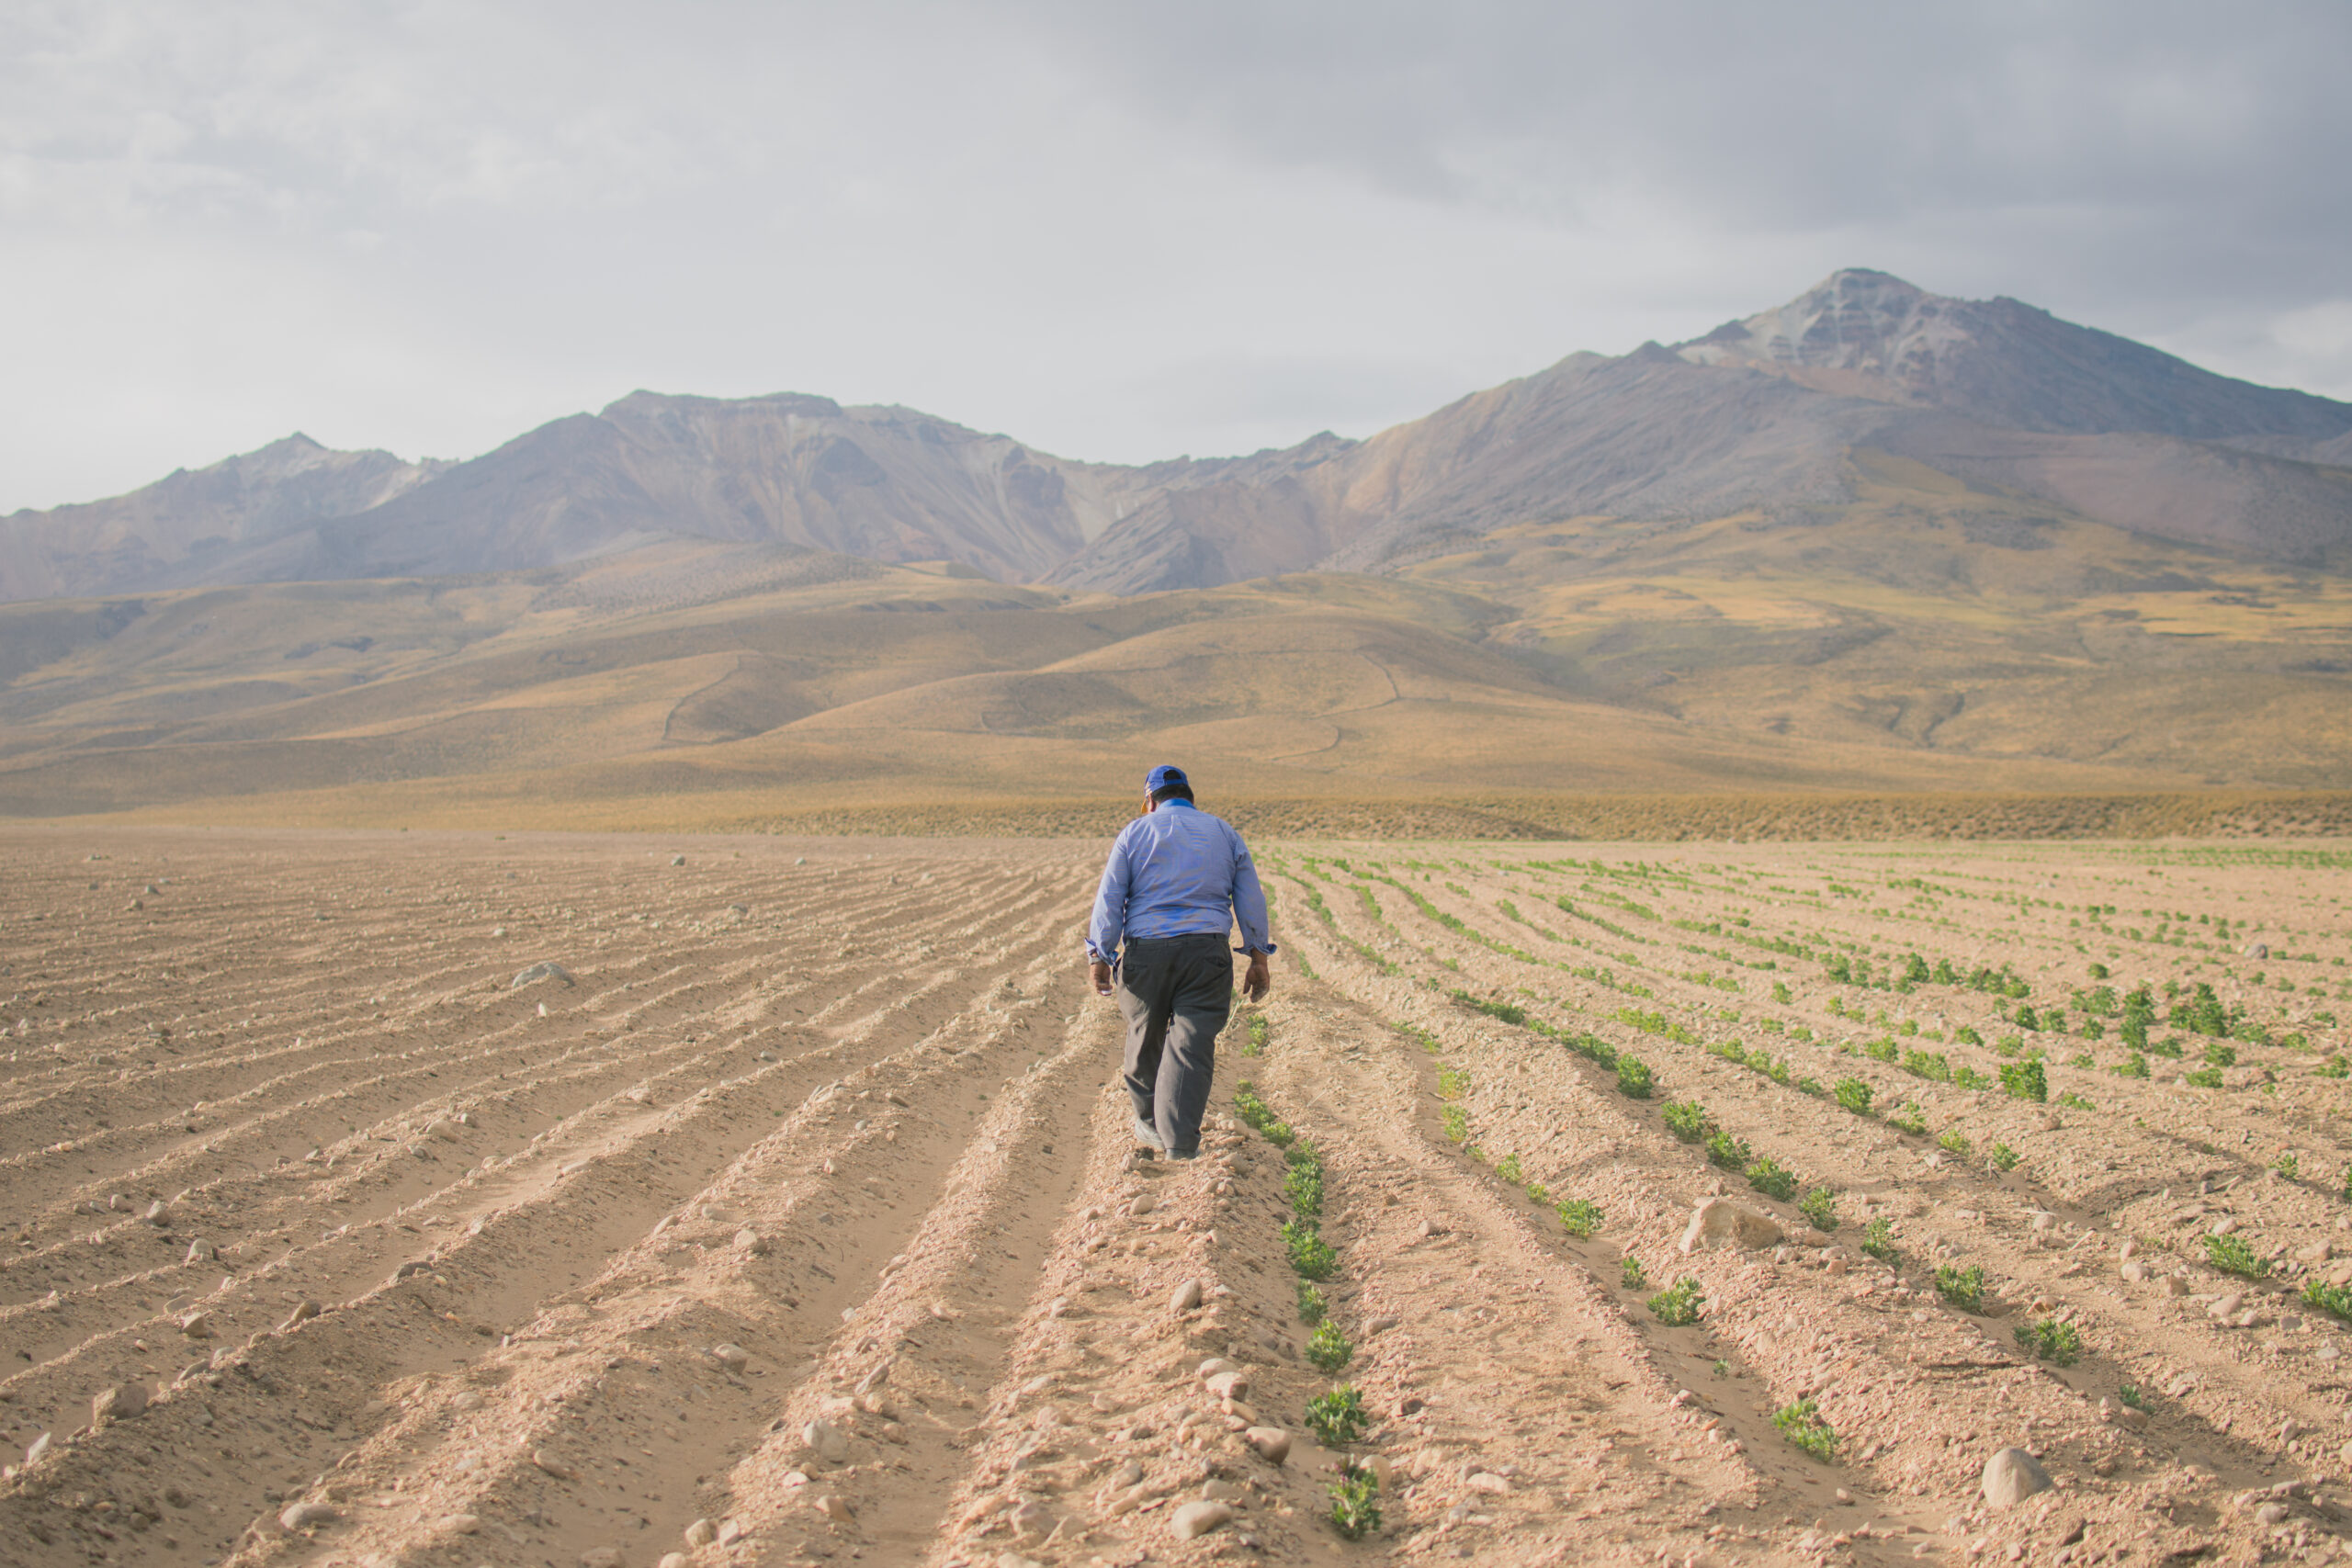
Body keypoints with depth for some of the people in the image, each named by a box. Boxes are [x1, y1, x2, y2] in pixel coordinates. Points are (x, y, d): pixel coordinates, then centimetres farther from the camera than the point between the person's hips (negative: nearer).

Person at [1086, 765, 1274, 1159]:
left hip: (1145, 952, 0)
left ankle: (1150, 1124, 31)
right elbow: (1251, 900, 8)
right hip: (1206, 954, 0)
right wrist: (1259, 959, 11)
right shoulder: (1224, 834, 11)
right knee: (1193, 1043, -3)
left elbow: (1109, 899, -2)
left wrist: (1100, 957, -1)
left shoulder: (1135, 834, 5)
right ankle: (1180, 1139, -13)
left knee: (1146, 1038, 17)